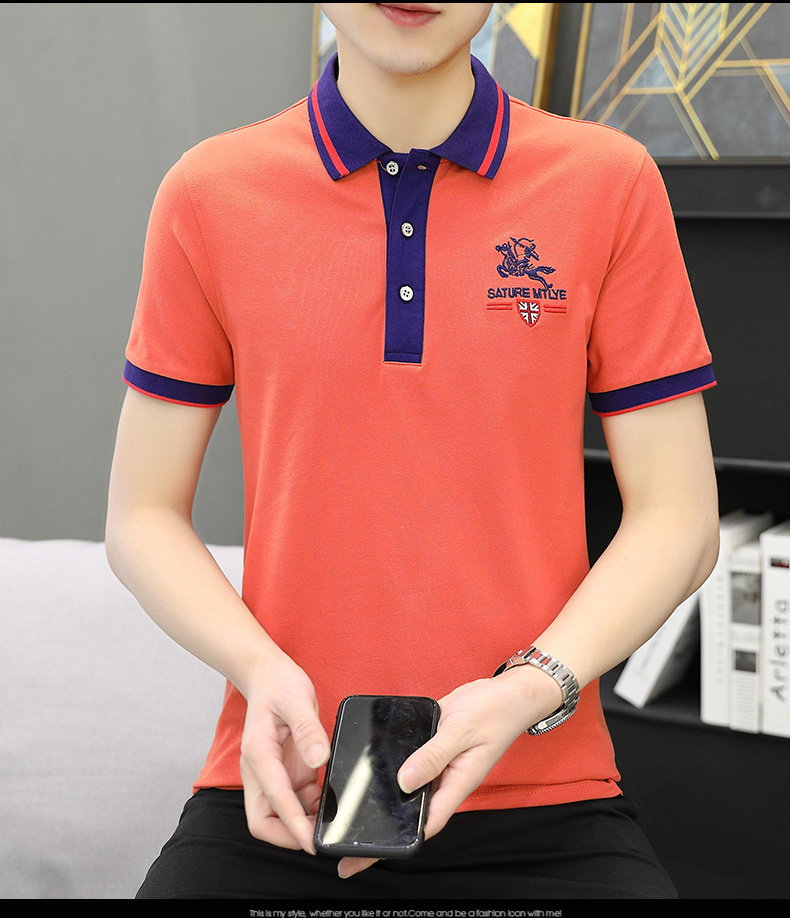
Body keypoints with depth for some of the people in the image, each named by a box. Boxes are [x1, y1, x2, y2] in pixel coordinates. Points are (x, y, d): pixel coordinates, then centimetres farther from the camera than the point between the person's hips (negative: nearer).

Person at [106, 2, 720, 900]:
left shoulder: (611, 182, 0)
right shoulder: (208, 194, 1)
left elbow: (675, 518, 1)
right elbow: (142, 517, 5)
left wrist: (531, 689, -15)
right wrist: (260, 667, -13)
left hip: (545, 788, 0)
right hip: (279, 793, 1)